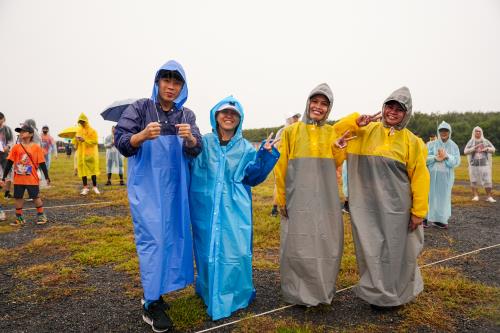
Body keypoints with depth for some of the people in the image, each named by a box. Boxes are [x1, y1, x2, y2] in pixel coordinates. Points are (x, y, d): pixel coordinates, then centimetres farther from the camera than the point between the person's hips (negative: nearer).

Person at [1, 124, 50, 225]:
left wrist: (47, 177, -5)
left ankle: (41, 215, 19)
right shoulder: (16, 147, 1)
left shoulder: (36, 147, -5)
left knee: (35, 197, 4)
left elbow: (42, 163, -4)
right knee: (18, 197, 9)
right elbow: (9, 163, 4)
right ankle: (19, 218, 22)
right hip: (18, 179, 3)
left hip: (32, 179, -3)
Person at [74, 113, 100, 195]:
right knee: (83, 169, 1)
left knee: (93, 169, -1)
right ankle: (85, 187, 6)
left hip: (91, 153, -4)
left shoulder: (92, 131, -1)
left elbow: (95, 141, -10)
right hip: (81, 153, 4)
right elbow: (75, 142, 18)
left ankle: (94, 187, 9)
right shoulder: (78, 131, 12)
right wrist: (76, 139, -5)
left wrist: (85, 140, -19)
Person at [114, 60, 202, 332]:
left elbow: (196, 151, -6)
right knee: (152, 238, -5)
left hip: (175, 187, 4)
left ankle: (155, 292, 27)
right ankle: (152, 305, 6)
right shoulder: (140, 108, -2)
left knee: (172, 235, 9)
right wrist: (143, 135, -29)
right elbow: (120, 141, -9)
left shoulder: (187, 115, 5)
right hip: (146, 186, -4)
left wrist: (190, 138, -28)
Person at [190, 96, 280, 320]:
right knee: (208, 250, 8)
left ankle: (235, 295, 21)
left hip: (234, 209, 0)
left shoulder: (245, 148, 7)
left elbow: (252, 176, -1)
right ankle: (209, 292, 30)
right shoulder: (203, 143, 6)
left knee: (236, 250, -1)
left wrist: (265, 154, -14)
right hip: (207, 207, 0)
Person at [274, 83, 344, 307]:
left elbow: (335, 165, 11)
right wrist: (281, 198, 0)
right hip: (298, 198, -2)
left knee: (326, 244, 9)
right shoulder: (291, 131, 3)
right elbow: (281, 167, 2)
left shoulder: (333, 133, 9)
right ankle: (299, 293, 20)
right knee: (298, 245, 2)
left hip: (326, 198, 3)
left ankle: (322, 290, 29)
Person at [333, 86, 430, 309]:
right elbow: (336, 132, 7)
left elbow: (419, 178, -1)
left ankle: (391, 295, 30)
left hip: (395, 207, -1)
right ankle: (375, 290, 31)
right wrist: (355, 121, -9)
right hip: (367, 205, 1)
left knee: (395, 250, 9)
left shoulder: (411, 141, -1)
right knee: (371, 249, 10)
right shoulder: (365, 131, 3)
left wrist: (418, 211, -3)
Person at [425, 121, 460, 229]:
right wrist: (436, 157, -19)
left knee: (444, 196, 6)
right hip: (433, 175, -1)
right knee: (431, 195, 0)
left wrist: (446, 156, -16)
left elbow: (456, 162, -2)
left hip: (446, 176, 2)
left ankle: (440, 219, 13)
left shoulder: (454, 146, 5)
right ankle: (425, 217, 6)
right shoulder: (432, 144, 2)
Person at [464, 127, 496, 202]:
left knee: (487, 180, -4)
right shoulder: (470, 142, 2)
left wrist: (486, 149, -16)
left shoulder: (486, 141, 6)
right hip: (474, 164, -1)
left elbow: (493, 149, 4)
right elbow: (465, 151, -7)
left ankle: (489, 197, 1)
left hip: (484, 164, 1)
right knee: (474, 181, 1)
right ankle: (475, 196, 10)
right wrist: (474, 148, -19)